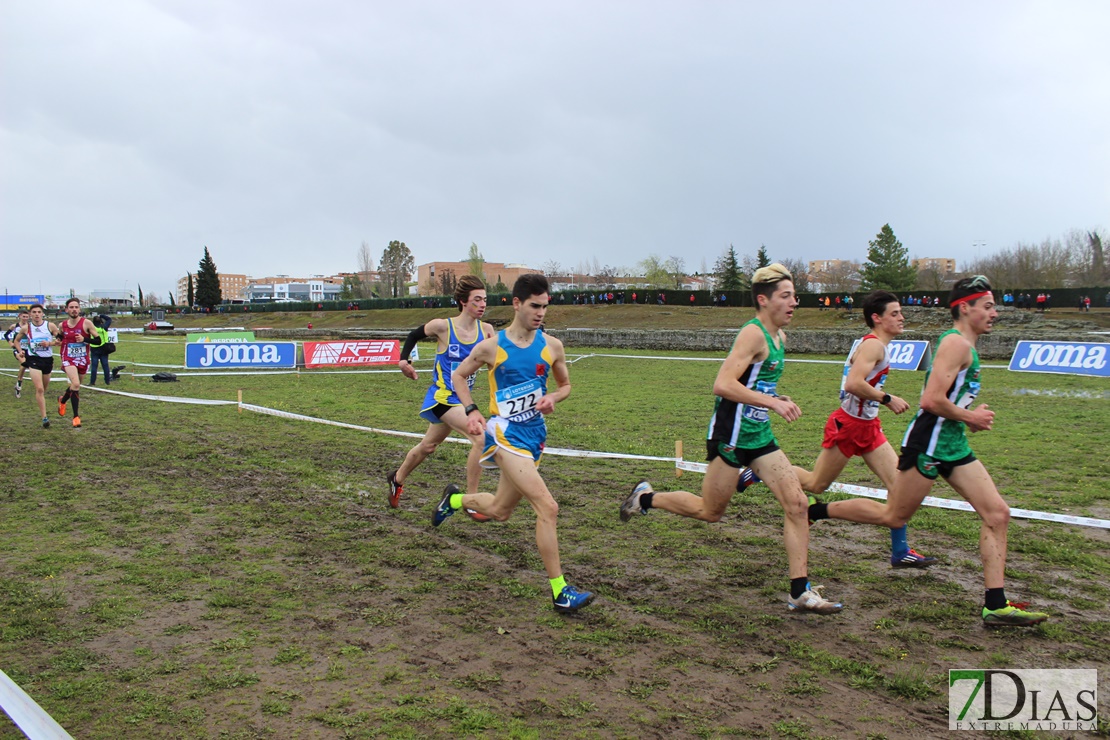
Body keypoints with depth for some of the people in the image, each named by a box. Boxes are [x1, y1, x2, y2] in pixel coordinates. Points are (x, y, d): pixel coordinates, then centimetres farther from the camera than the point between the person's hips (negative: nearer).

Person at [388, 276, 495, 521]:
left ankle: (397, 480, 50)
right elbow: (414, 335, 5)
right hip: (442, 396, -6)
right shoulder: (442, 327, -14)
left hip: (461, 398, 6)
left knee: (428, 446, 25)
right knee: (481, 438, -22)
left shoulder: (486, 330, -3)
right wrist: (403, 359, -4)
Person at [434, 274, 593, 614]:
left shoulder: (552, 346, 2)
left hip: (535, 435, 6)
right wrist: (472, 411, -5)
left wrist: (552, 398, -7)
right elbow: (459, 375, 8)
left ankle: (454, 499, 51)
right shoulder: (491, 347, -7)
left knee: (500, 511, 20)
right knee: (547, 507, -19)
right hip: (506, 434, -6)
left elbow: (565, 385, 16)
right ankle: (560, 592, -11)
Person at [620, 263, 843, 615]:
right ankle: (646, 497, 28)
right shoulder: (753, 334, -17)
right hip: (730, 436, -9)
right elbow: (722, 385, -28)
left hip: (759, 435, 9)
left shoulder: (778, 337, 12)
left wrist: (776, 398, 11)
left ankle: (800, 592, 5)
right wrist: (772, 402, -29)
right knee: (710, 511, 5)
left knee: (796, 503, -1)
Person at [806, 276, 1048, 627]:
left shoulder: (965, 345, 18)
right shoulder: (956, 343, -15)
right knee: (892, 516, 1)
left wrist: (971, 415, 11)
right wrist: (970, 418, -11)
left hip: (952, 444, 10)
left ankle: (995, 606, 3)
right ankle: (814, 511, 16)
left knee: (997, 513, 1)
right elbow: (932, 400, -25)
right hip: (928, 443, -10)